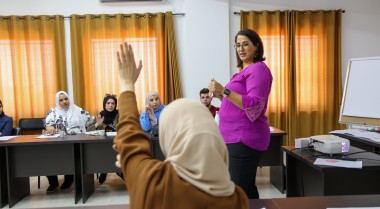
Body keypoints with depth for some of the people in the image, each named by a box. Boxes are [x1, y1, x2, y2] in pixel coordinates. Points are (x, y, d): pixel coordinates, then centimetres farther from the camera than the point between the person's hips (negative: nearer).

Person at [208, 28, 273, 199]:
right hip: (236, 137, 10)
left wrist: (225, 91, -25)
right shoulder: (244, 70, 20)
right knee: (247, 188, 16)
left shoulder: (258, 69, -10)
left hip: (244, 138, -10)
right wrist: (221, 95, 10)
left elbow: (253, 106, -20)